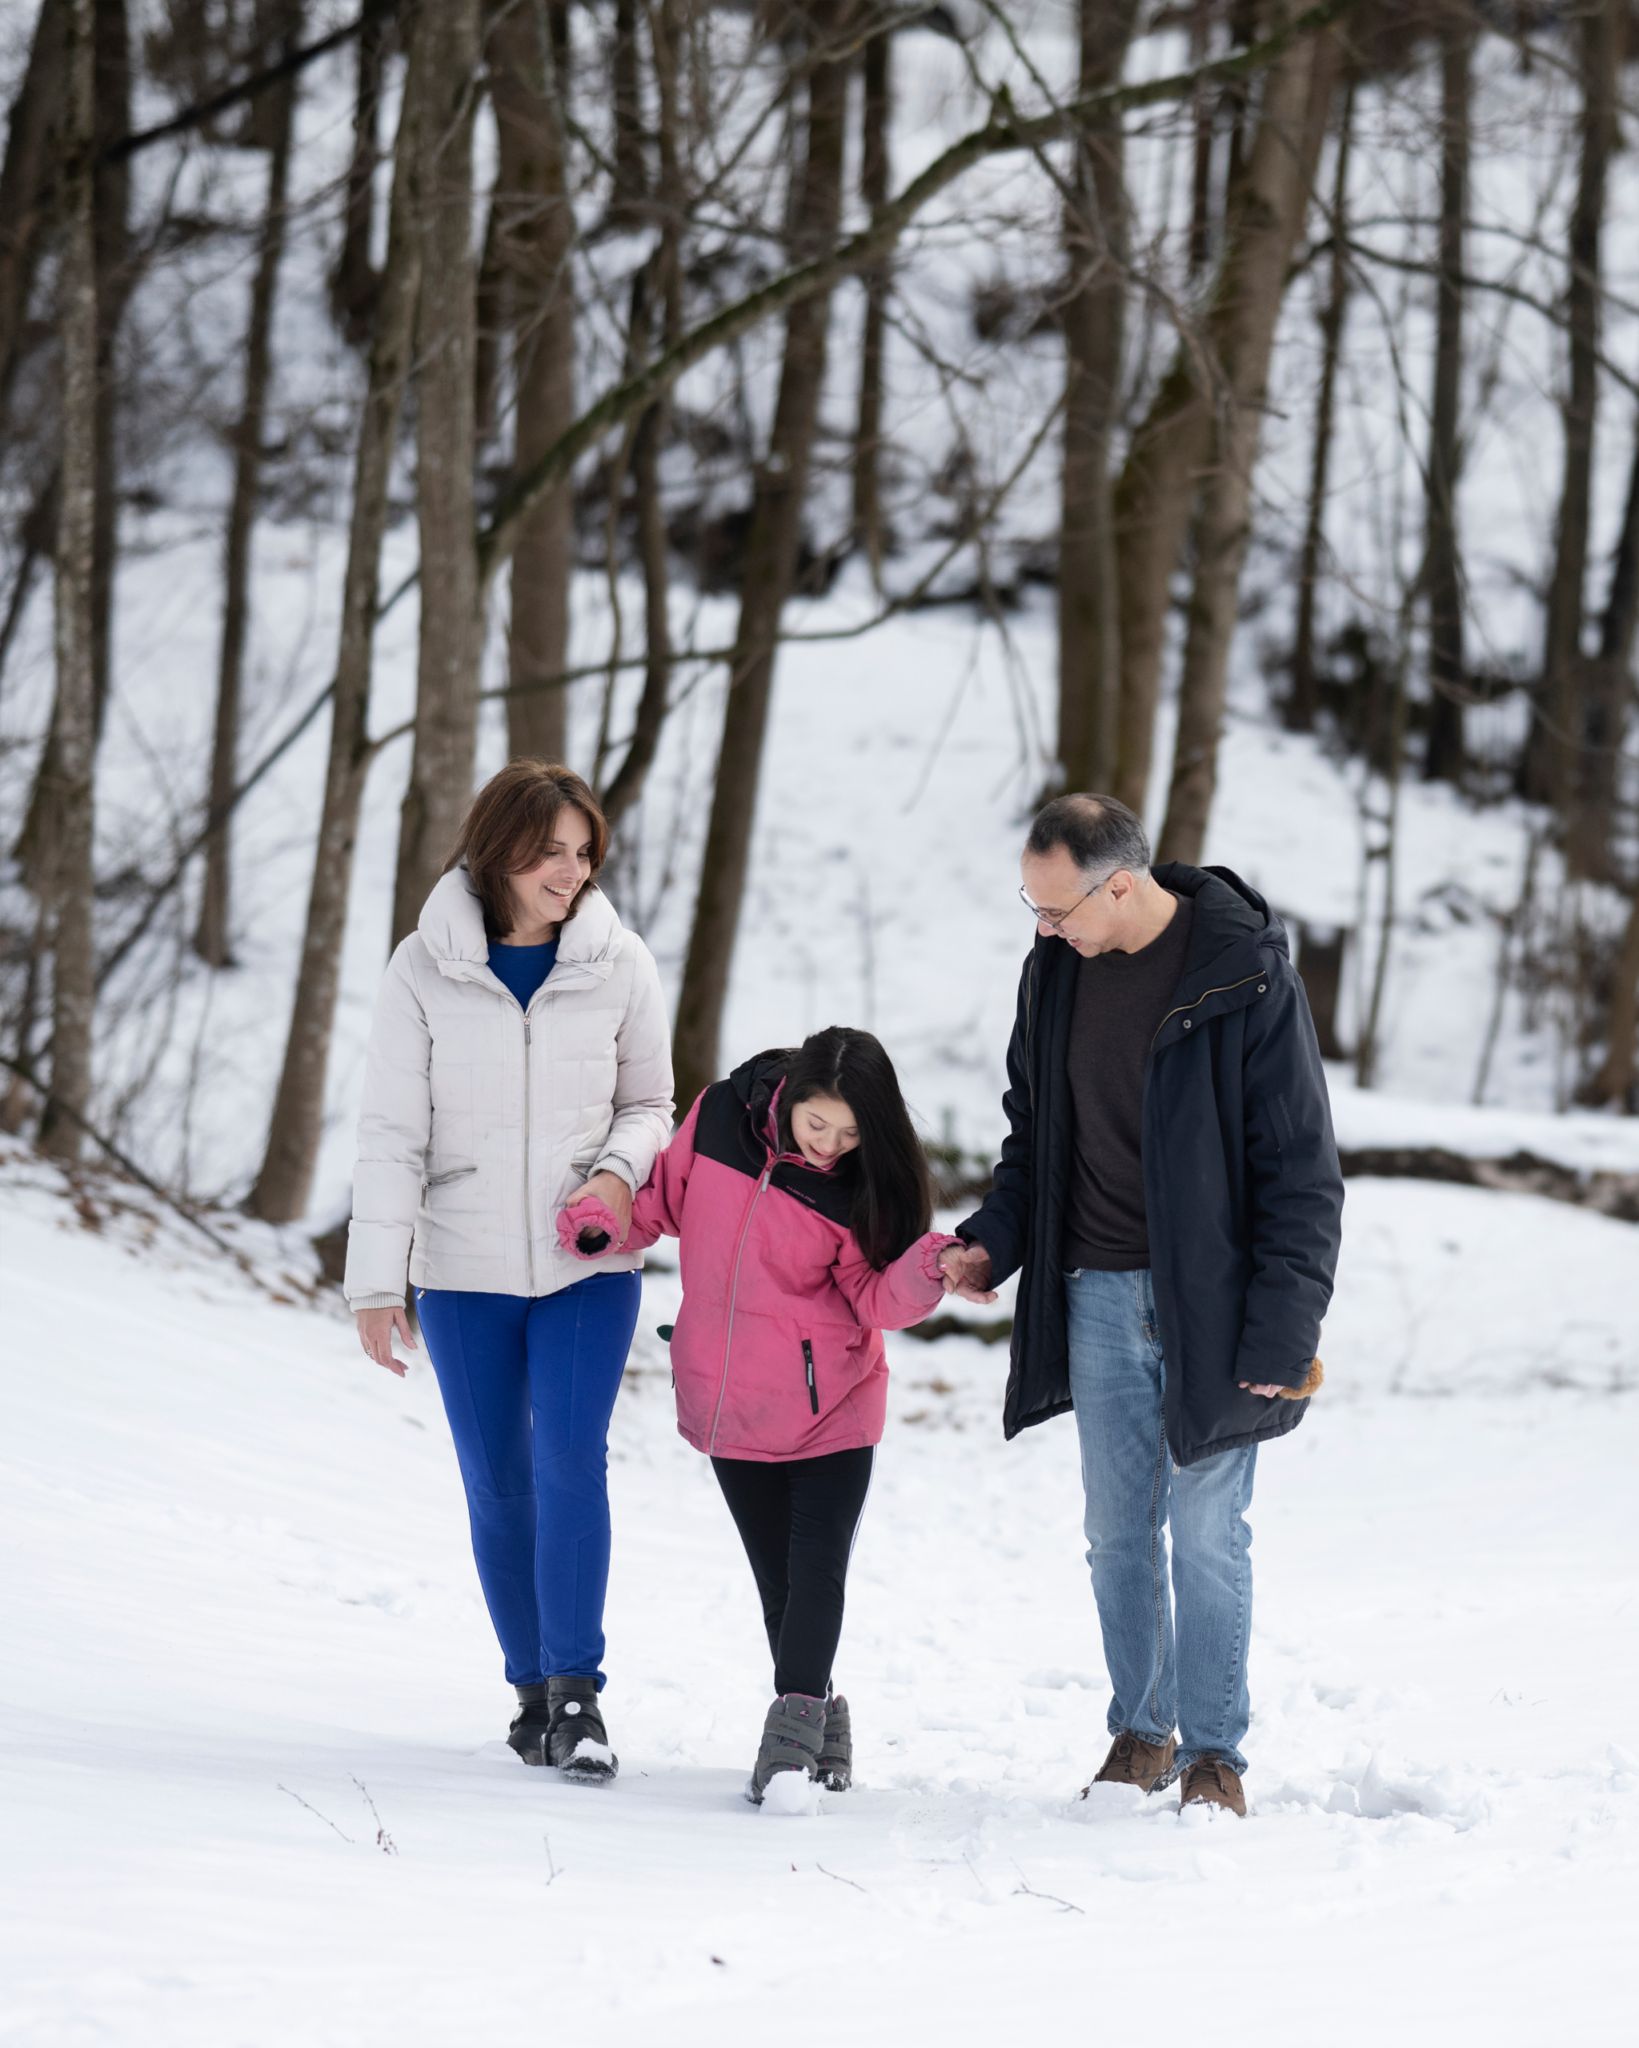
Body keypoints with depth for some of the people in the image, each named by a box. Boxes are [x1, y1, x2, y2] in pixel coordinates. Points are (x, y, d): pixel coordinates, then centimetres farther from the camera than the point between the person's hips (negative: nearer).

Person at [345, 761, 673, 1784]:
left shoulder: (619, 964, -1)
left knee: (571, 1461, -14)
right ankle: (533, 1689, 18)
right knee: (498, 1482, 6)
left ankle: (579, 1692, -12)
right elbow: (393, 1132, -2)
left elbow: (650, 1104, 10)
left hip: (589, 1263, -1)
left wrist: (619, 1167, -12)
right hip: (465, 1268, 1)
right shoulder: (426, 969, -4)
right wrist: (376, 1280, -5)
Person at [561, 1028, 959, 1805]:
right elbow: (665, 1197, 9)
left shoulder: (861, 1182, -13)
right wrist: (597, 1219, -8)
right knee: (777, 1573, 10)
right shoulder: (722, 1115, -8)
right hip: (730, 1404, 3)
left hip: (830, 1406, -3)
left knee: (817, 1567, -9)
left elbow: (875, 1299, -11)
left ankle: (796, 1721, -5)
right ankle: (814, 1717, 22)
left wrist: (924, 1269, -31)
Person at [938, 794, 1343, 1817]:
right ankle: (1142, 1730, 21)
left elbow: (1301, 1168, -11)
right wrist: (994, 1240, 2)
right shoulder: (1056, 968, 4)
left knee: (1207, 1531, -1)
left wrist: (1282, 1334, -15)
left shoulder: (1247, 976, -14)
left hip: (1208, 1298, -5)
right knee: (1118, 1530, 9)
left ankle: (1214, 1750, 10)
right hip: (1100, 1298, 5)